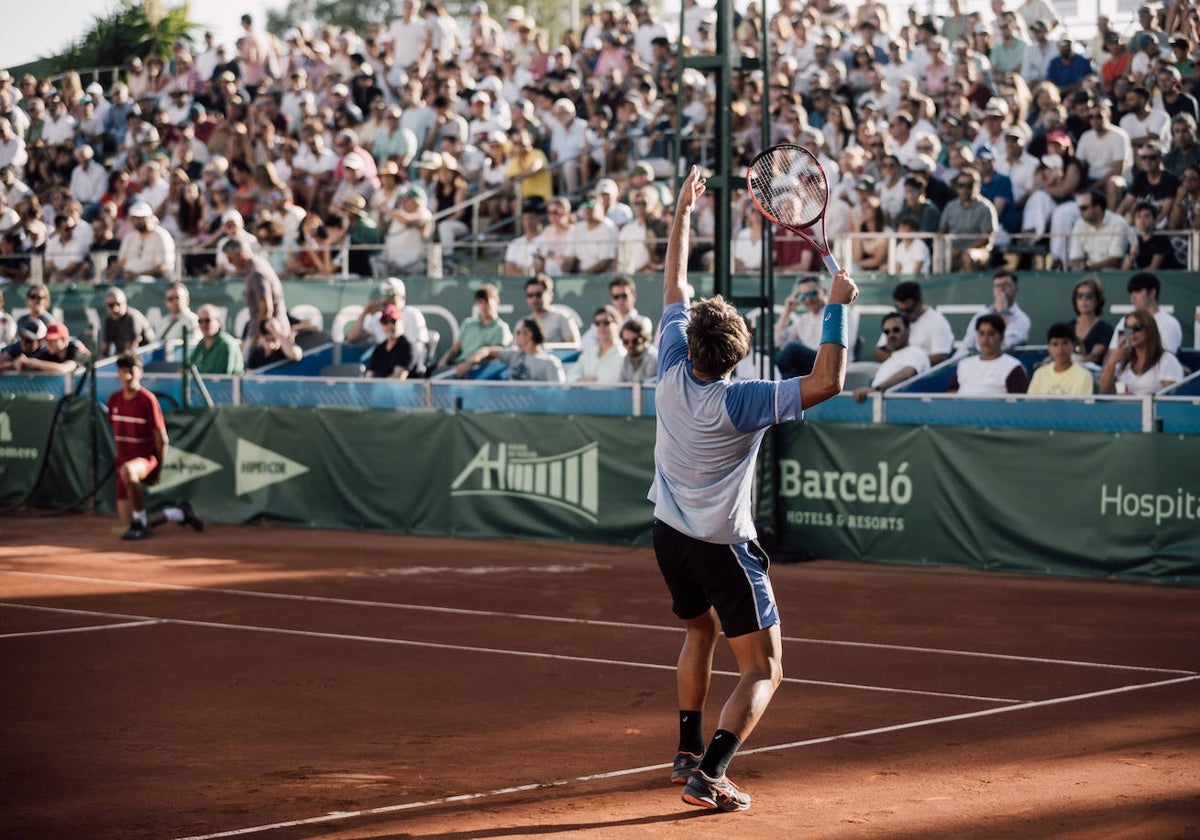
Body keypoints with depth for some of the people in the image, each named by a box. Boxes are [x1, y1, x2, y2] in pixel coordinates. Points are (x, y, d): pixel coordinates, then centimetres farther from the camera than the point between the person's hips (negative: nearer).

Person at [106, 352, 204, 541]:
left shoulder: (148, 400, -13)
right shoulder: (114, 399, 5)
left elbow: (162, 439, -10)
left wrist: (157, 471, -7)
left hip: (146, 459, -7)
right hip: (124, 462, 7)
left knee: (127, 471, -45)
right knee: (126, 521, 6)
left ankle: (140, 524, -30)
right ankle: (180, 513, 29)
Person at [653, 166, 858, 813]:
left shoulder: (672, 372, -9)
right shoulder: (740, 403, -24)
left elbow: (674, 288, 3)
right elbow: (826, 383, -29)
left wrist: (682, 211, 10)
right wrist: (837, 308, -24)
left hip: (669, 536, 7)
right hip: (724, 548, -7)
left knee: (701, 631, 32)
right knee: (762, 671, -1)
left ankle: (688, 753, 37)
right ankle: (708, 775, -19)